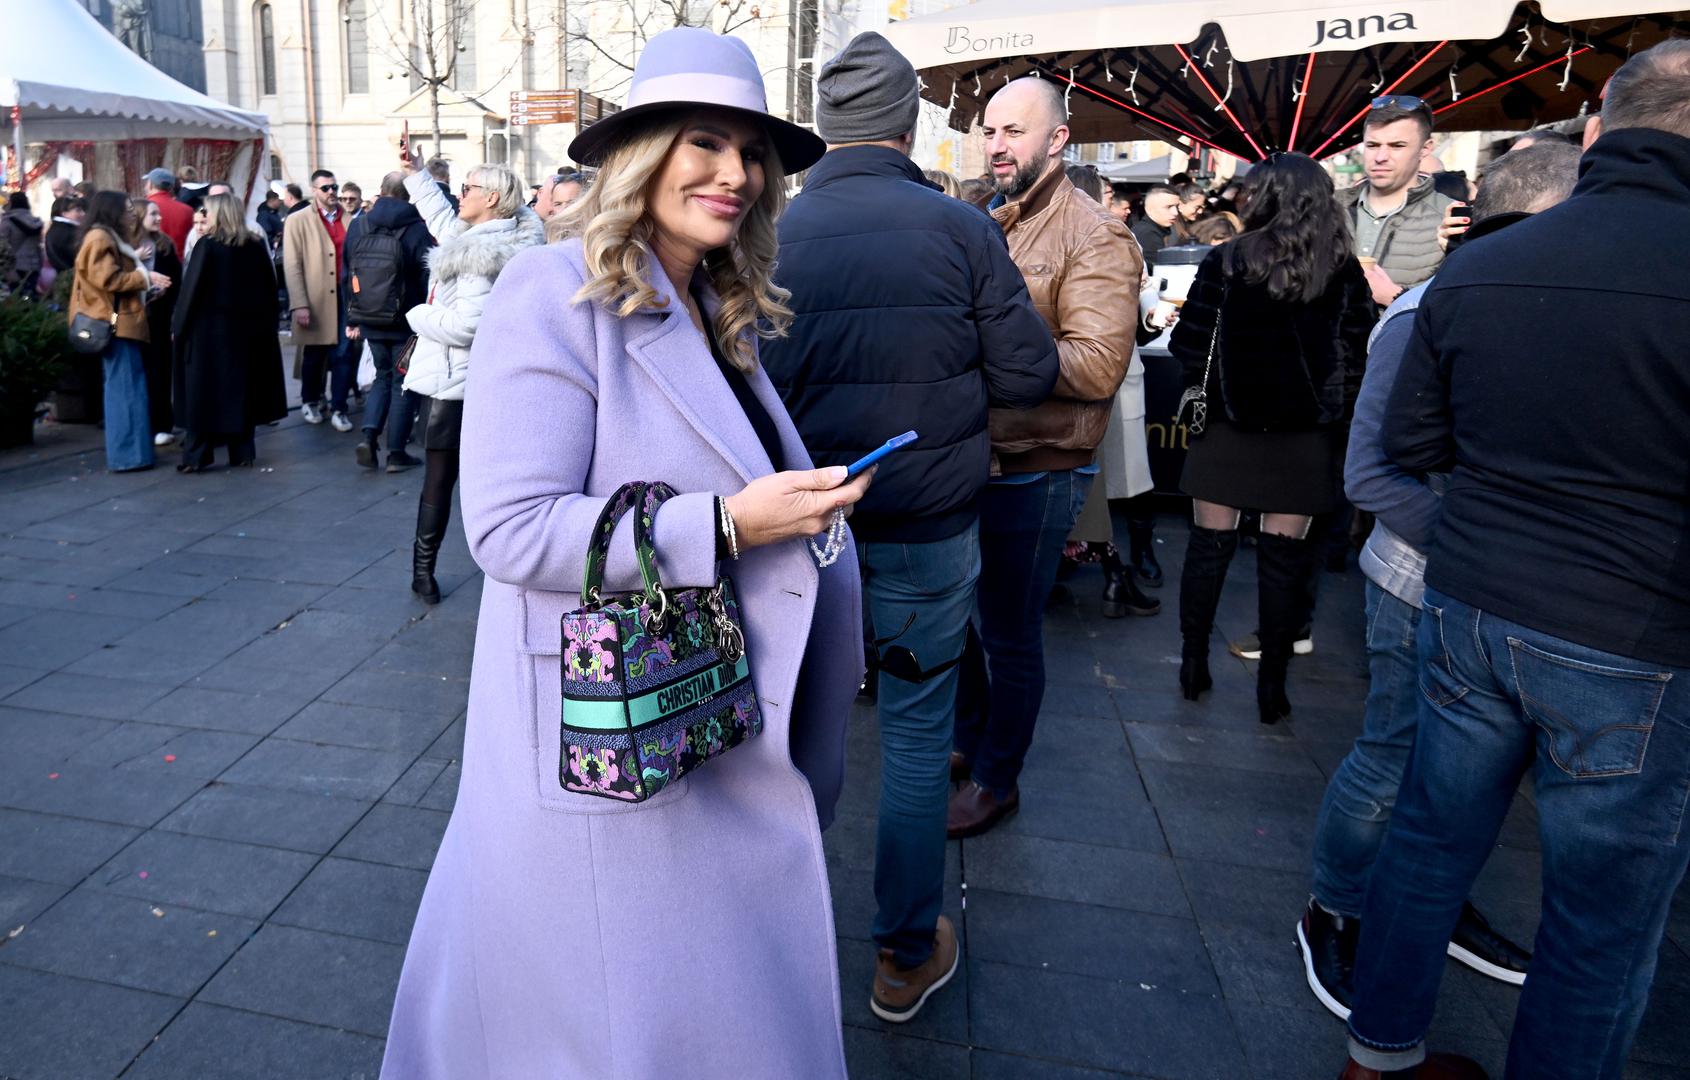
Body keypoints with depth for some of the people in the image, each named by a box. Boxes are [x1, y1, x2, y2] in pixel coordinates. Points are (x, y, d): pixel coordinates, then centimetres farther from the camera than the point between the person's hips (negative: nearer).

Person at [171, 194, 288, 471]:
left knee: (204, 389, 1)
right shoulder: (257, 245, 3)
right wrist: (265, 323, 12)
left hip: (209, 328, -4)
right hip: (247, 329, 4)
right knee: (242, 387, 10)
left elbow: (191, 289, -11)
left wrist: (179, 325, -3)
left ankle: (197, 455, 1)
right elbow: (269, 289, 6)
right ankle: (242, 451, 12)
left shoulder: (207, 245, -10)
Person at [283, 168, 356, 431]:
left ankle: (338, 409, 10)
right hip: (316, 300, -2)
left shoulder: (350, 220, 9)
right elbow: (292, 266, -3)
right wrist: (300, 305, -11)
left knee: (344, 355, -1)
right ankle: (310, 401, 31)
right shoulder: (298, 221, 2)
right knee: (315, 355, 11)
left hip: (346, 296, 2)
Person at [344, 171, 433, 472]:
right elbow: (428, 279, -13)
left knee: (383, 376, 20)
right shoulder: (417, 229, -13)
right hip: (406, 322, -4)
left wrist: (352, 319, 15)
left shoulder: (357, 227, 3)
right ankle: (396, 453, 8)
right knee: (404, 382, 6)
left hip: (370, 320, 5)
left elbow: (348, 275, 9)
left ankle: (369, 436, 2)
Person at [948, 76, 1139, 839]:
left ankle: (996, 780, 26)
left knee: (1010, 635, 7)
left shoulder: (1096, 240, -12)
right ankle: (968, 739, 41)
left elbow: (1097, 366, -24)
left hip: (1035, 472, -7)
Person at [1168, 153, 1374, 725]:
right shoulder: (1343, 271, 0)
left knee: (1209, 545, 10)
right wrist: (1333, 411, 13)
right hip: (1303, 436, 1)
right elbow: (1357, 360, -1)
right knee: (1283, 557, 6)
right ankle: (1272, 682, 14)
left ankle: (1193, 663, 19)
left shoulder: (1226, 261, -6)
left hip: (1227, 425, -1)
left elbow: (1187, 347, -6)